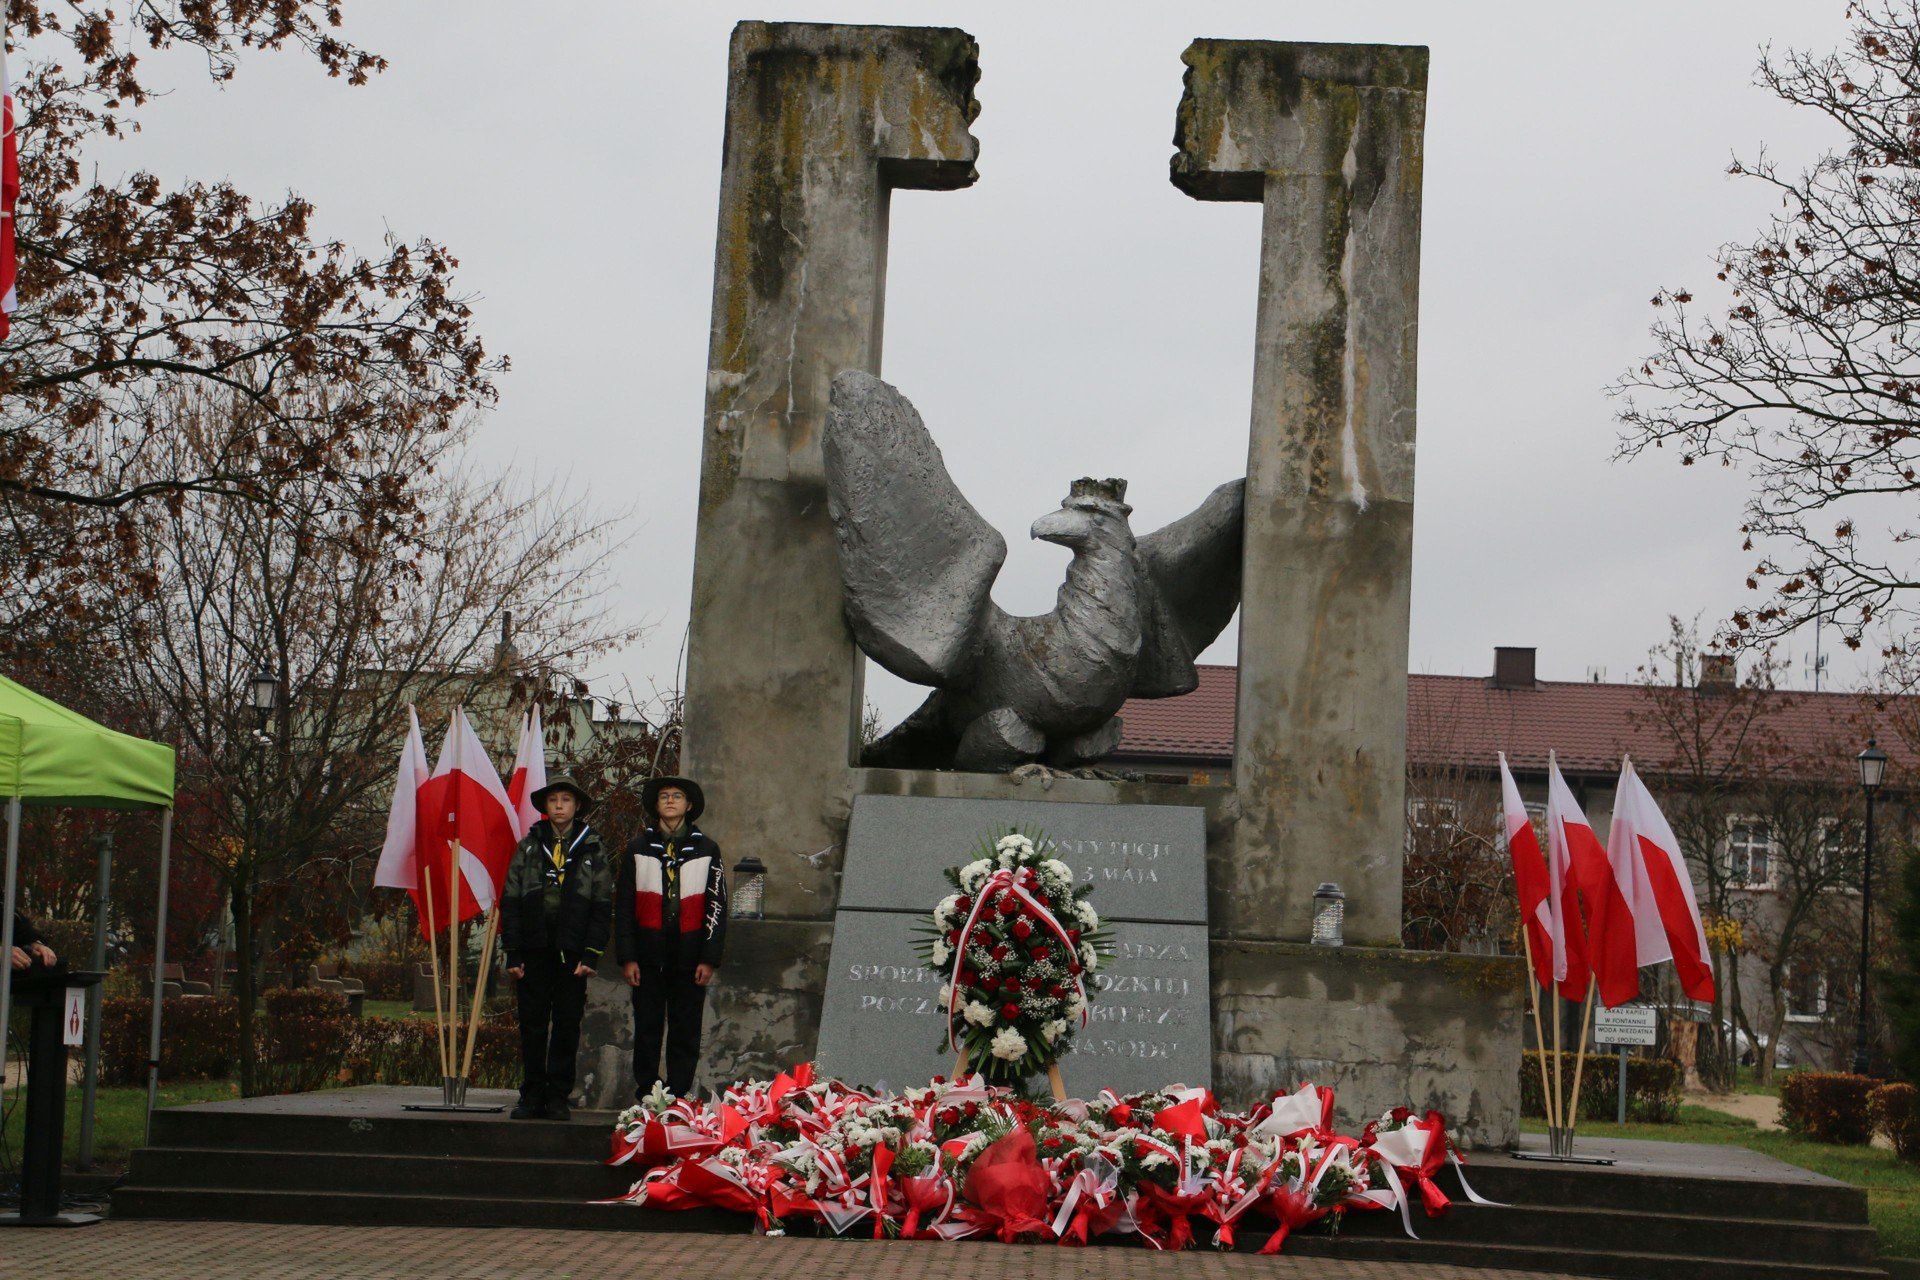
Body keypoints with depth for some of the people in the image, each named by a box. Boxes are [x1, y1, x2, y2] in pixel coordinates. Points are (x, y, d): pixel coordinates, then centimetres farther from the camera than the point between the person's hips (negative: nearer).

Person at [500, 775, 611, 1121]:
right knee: (532, 1025, 3)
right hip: (534, 950, 1)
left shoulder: (592, 851, 7)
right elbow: (510, 903, 7)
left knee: (567, 1026, 1)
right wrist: (513, 953, -1)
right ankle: (532, 1096, 9)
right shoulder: (528, 848, 10)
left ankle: (558, 1097, 8)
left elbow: (602, 907, 3)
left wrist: (590, 955, -6)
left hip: (572, 953, -1)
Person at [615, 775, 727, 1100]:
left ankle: (679, 1096, 8)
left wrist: (710, 958, -2)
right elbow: (624, 906, 6)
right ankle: (646, 1095, 9)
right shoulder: (639, 848, 8)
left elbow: (717, 907, 5)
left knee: (686, 1032, 2)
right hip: (648, 957, 0)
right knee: (646, 1028, 3)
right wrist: (627, 957, -2)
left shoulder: (706, 849, 8)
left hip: (689, 957, 0)